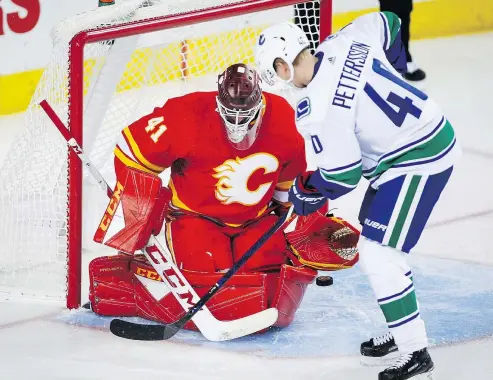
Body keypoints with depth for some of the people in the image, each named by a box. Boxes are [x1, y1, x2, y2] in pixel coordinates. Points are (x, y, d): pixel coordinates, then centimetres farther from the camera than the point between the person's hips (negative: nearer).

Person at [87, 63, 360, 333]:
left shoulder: (283, 118, -12)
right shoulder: (189, 117, -24)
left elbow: (295, 174, 9)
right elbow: (132, 151, -13)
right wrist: (141, 219, -10)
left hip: (256, 220, 4)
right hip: (195, 217, -4)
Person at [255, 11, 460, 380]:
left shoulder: (316, 110, -23)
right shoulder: (345, 41, -2)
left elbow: (343, 177, -19)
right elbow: (389, 23, 17)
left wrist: (304, 190, 1)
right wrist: (393, 70, 30)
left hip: (417, 162, -10)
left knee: (378, 254, -7)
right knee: (379, 243, 19)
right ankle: (403, 331, 29)